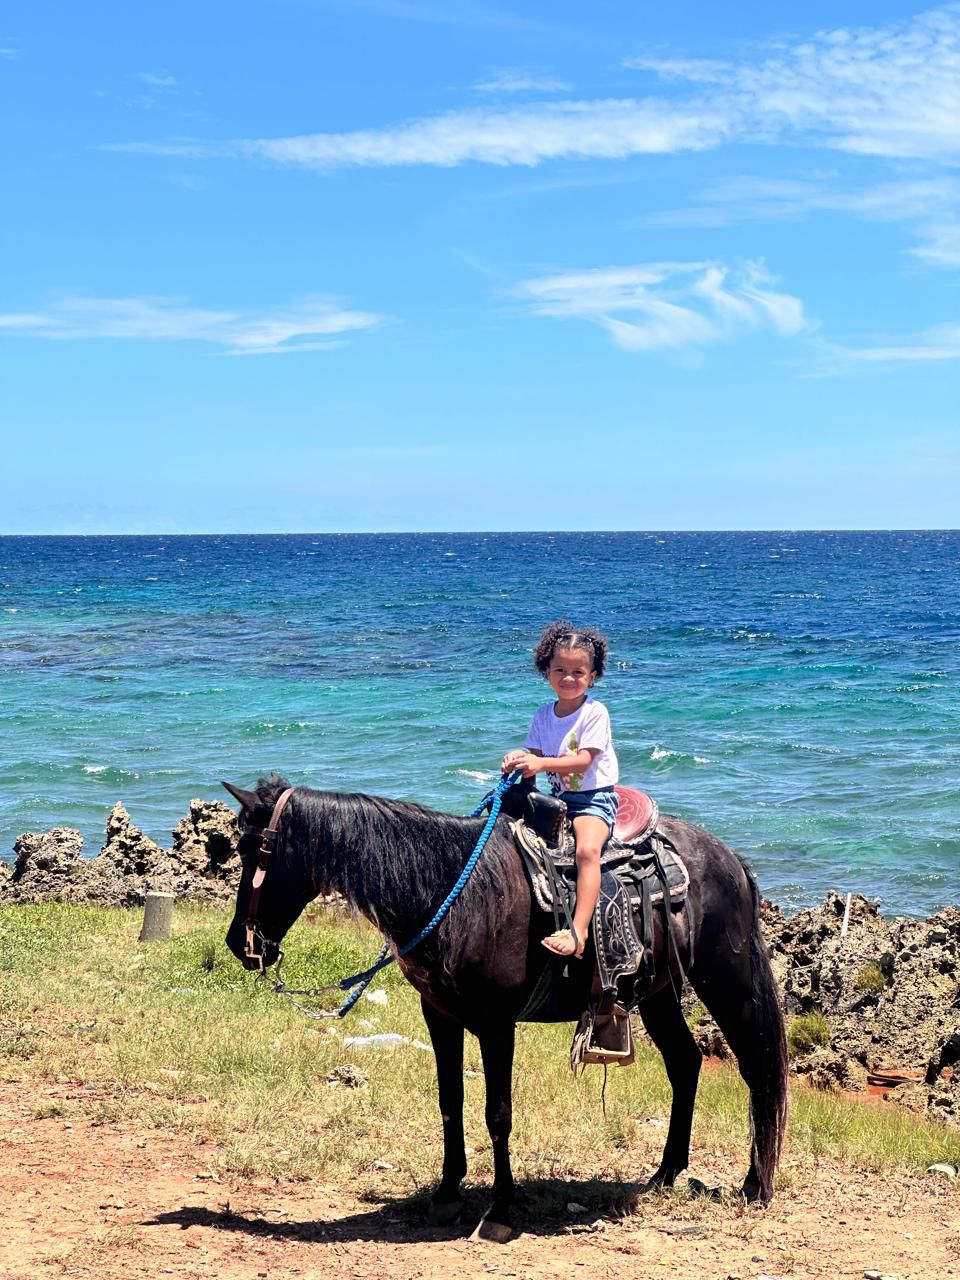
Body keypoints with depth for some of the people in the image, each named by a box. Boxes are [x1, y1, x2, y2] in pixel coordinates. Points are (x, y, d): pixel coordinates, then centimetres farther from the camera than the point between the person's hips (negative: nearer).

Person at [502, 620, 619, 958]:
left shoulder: (595, 713, -9)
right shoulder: (544, 714, 9)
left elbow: (583, 761, -19)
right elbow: (534, 753, 6)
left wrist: (542, 763, -30)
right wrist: (518, 759, -17)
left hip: (594, 798, -7)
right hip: (558, 799, 7)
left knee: (587, 849, -32)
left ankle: (578, 930, -43)